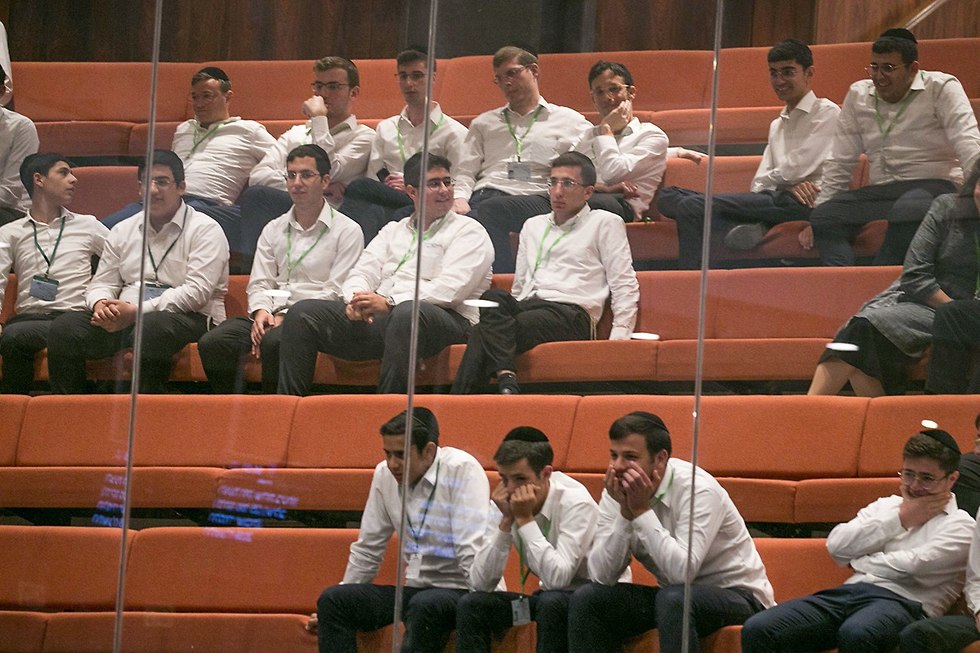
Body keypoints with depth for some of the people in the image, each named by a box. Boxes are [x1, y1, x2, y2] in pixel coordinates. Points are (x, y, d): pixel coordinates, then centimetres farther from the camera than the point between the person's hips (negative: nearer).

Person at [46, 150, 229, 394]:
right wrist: (101, 305, -8)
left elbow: (197, 291, -10)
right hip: (123, 317, 5)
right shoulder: (123, 231, 21)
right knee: (64, 327, -20)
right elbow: (102, 283, 20)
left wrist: (137, 312, -16)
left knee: (152, 326, -41)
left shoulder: (204, 229, 2)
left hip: (185, 317, -5)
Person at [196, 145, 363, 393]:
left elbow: (335, 292, -3)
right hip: (271, 315, 5)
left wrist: (286, 317, -13)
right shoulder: (274, 229, 23)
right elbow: (259, 283, 17)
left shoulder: (347, 231, 5)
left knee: (274, 341, -39)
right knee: (211, 343, -23)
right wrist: (261, 312, -8)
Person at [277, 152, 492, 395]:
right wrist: (356, 299, -11)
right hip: (374, 319, 6)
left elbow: (450, 289, -7)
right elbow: (363, 272, 16)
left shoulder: (469, 232, 9)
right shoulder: (393, 231, 29)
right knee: (302, 313, -10)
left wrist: (390, 302, -17)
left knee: (407, 314, -42)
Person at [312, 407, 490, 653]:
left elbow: (472, 551, -20)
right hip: (415, 589, 7)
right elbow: (368, 548, 15)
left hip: (460, 591, -7)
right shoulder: (384, 474, 5)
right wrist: (342, 605, 17)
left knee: (425, 604, -37)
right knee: (333, 599, -9)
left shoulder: (462, 470, -14)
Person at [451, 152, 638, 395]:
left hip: (569, 314, -5)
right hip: (526, 307, 5)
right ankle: (506, 379, -48)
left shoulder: (605, 224, 14)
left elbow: (625, 286, 7)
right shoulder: (533, 226, 31)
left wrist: (619, 338, -6)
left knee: (484, 333, -30)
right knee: (494, 297, -34)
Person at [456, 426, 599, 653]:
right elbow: (481, 583, -12)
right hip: (546, 598, 6)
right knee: (471, 605, -13)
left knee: (551, 602, -36)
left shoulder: (575, 502, -22)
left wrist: (525, 519, -29)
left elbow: (558, 578, -33)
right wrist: (506, 520, -20)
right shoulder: (503, 503, -7)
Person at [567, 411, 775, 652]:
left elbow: (682, 571, -34)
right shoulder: (616, 492, -5)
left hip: (737, 595, -6)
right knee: (587, 599, -10)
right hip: (673, 595, 6)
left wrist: (641, 511, -29)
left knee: (673, 599, -37)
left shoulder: (697, 488, -23)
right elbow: (602, 576, -12)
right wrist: (625, 512, -22)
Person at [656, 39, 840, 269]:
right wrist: (789, 186, -6)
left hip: (801, 205, -9)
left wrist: (770, 180, 11)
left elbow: (799, 167, -7)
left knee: (693, 206, -23)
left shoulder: (827, 113, 4)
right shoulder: (777, 124, 29)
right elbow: (759, 183, 16)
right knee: (668, 196, -9)